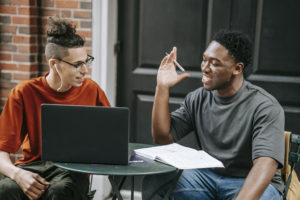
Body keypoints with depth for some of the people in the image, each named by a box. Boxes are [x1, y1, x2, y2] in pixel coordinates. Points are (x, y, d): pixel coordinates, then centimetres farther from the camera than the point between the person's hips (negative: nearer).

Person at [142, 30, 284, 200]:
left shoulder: (265, 107, -15)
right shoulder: (198, 99, 3)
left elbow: (265, 164, -28)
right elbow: (163, 137, 1)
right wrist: (163, 87, -7)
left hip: (251, 183, -4)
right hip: (208, 176, 4)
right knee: (156, 178, -19)